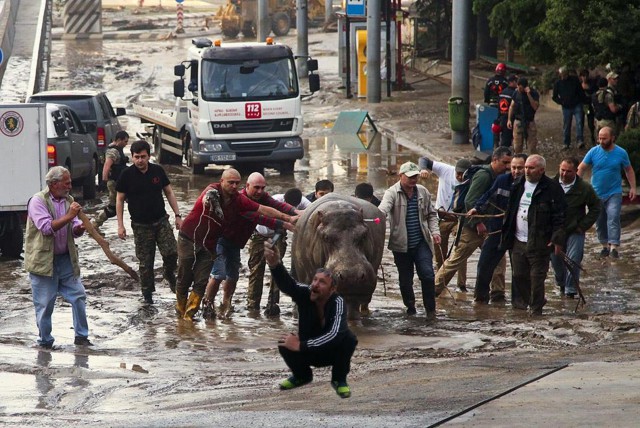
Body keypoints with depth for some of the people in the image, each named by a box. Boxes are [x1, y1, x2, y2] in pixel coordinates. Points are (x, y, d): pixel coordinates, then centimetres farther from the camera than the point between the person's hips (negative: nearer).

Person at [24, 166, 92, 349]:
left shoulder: (68, 200, 8)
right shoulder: (38, 201, -12)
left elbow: (74, 229, 10)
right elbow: (47, 228, -23)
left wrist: (79, 228, -14)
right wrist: (69, 216, -25)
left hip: (65, 258, 6)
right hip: (43, 261, -6)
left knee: (78, 296, 3)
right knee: (44, 304, 1)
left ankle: (81, 336, 14)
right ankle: (45, 341, 14)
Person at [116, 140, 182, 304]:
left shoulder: (158, 171, 0)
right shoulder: (127, 175, -6)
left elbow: (169, 192, 10)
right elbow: (119, 199, 0)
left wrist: (177, 215, 6)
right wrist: (120, 225, -4)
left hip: (161, 221, 2)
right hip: (141, 225, -2)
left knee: (171, 253, -12)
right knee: (145, 262, 1)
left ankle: (169, 273, 19)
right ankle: (147, 293, 17)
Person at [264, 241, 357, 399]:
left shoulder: (337, 302, -30)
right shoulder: (304, 294, -22)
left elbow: (334, 335, -44)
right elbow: (286, 284, -44)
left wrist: (300, 345, -43)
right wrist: (275, 264, -66)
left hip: (333, 352, -3)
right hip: (309, 352, 3)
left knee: (349, 338, -32)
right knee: (285, 345, -26)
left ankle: (339, 380, -6)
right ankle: (302, 375, 8)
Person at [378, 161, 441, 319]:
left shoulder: (423, 192, 6)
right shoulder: (392, 193, -7)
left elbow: (431, 214, 18)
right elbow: (383, 208, -27)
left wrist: (434, 231, 4)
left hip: (422, 242, 2)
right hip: (401, 244, -2)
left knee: (427, 274, -11)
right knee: (405, 278, 8)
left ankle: (430, 309, 1)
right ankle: (410, 306, 29)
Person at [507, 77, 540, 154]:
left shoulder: (534, 93, -8)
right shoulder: (516, 93, 3)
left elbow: (535, 107, -21)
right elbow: (512, 106, 13)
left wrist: (528, 94, -25)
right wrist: (509, 119, 7)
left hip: (529, 123, -3)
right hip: (518, 122, 3)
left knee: (532, 147, -4)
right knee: (517, 147, 5)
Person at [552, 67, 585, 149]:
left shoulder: (574, 80, -2)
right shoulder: (557, 83, 1)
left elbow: (581, 92, 7)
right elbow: (554, 97, 8)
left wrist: (579, 100, -1)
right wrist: (561, 102, -3)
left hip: (577, 106, -2)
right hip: (566, 107, 2)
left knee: (579, 122, -16)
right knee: (566, 126, 5)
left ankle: (580, 141, -20)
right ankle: (566, 143, 14)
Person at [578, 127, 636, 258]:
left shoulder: (621, 153, -5)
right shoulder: (593, 152, -4)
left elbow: (629, 170, 9)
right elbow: (581, 168, 1)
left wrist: (632, 187, 3)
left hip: (614, 193, -2)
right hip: (596, 193, 2)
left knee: (613, 219, -17)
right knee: (599, 222, 9)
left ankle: (614, 246, -22)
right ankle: (605, 245, 23)